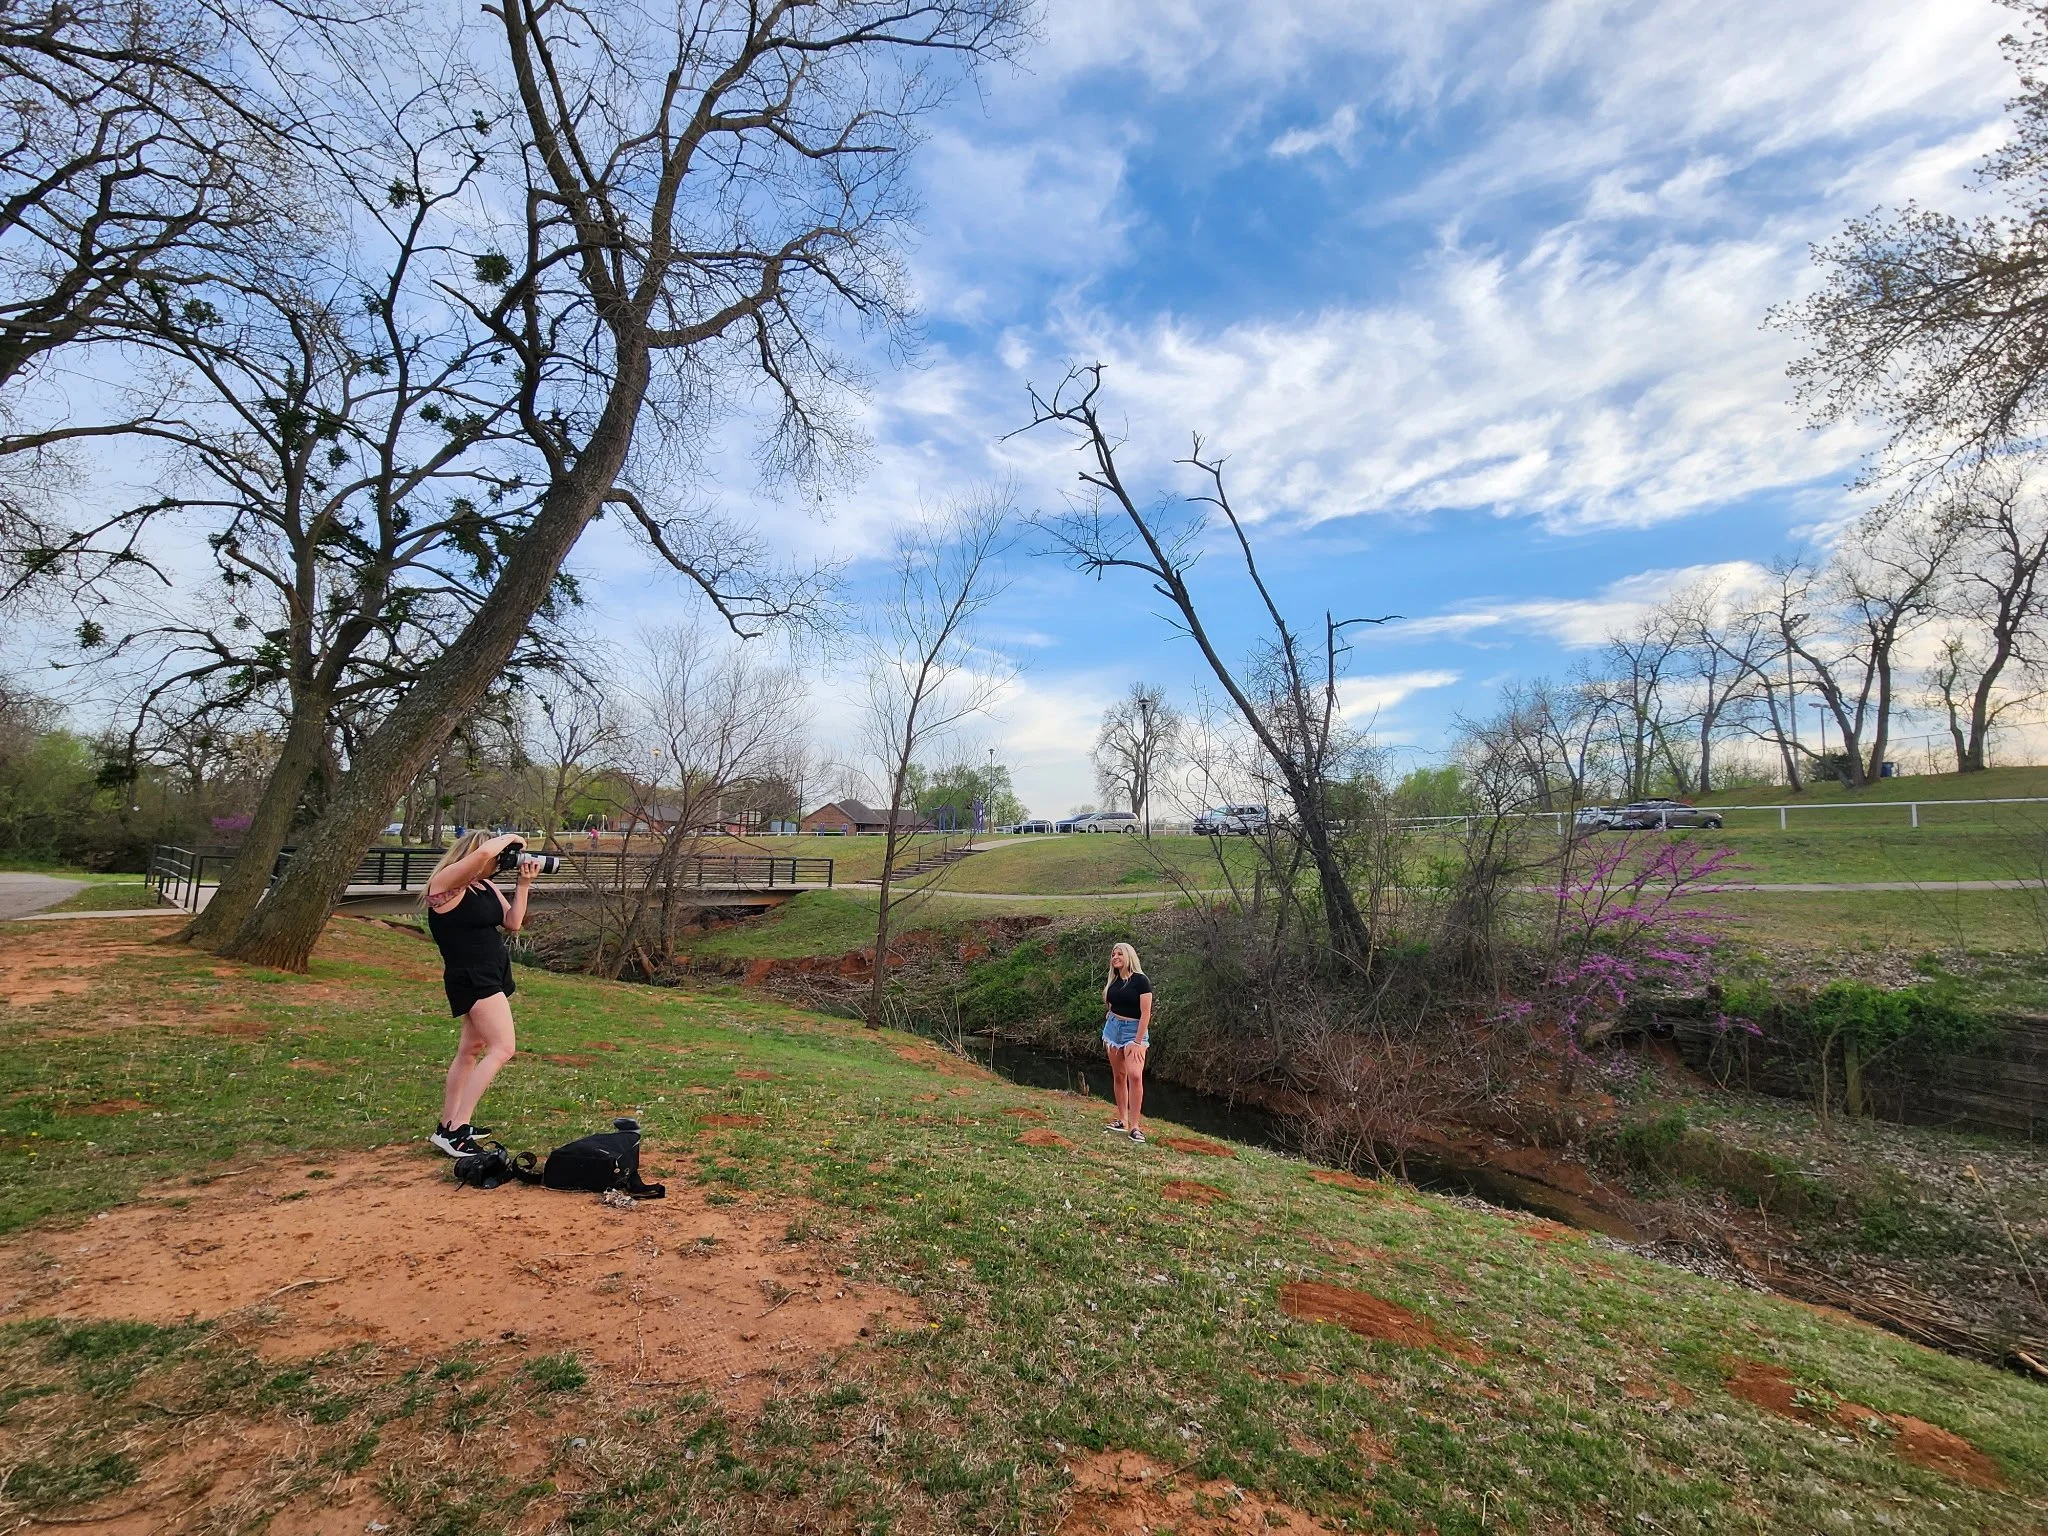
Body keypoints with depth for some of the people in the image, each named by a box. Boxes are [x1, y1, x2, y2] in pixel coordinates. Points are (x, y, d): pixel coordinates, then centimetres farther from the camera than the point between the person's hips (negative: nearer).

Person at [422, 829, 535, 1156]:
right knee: (502, 1049, -15)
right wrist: (510, 838, -14)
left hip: (494, 973, 9)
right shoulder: (446, 881, -15)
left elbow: (513, 923, 6)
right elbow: (483, 852, -33)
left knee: (471, 1049, 16)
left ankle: (447, 1125, 27)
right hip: (470, 978, -9)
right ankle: (454, 1131, -11)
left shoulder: (487, 886, 10)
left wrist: (523, 884, 0)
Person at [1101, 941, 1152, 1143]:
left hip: (1135, 1029, -6)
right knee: (1118, 1075, 7)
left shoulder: (1140, 980, -11)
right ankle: (1122, 1120, 14)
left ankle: (1135, 1126, -16)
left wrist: (1138, 1041, -18)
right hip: (1113, 1027, 6)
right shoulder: (1114, 981, 7)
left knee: (1135, 1075, -19)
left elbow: (1145, 1013, -15)